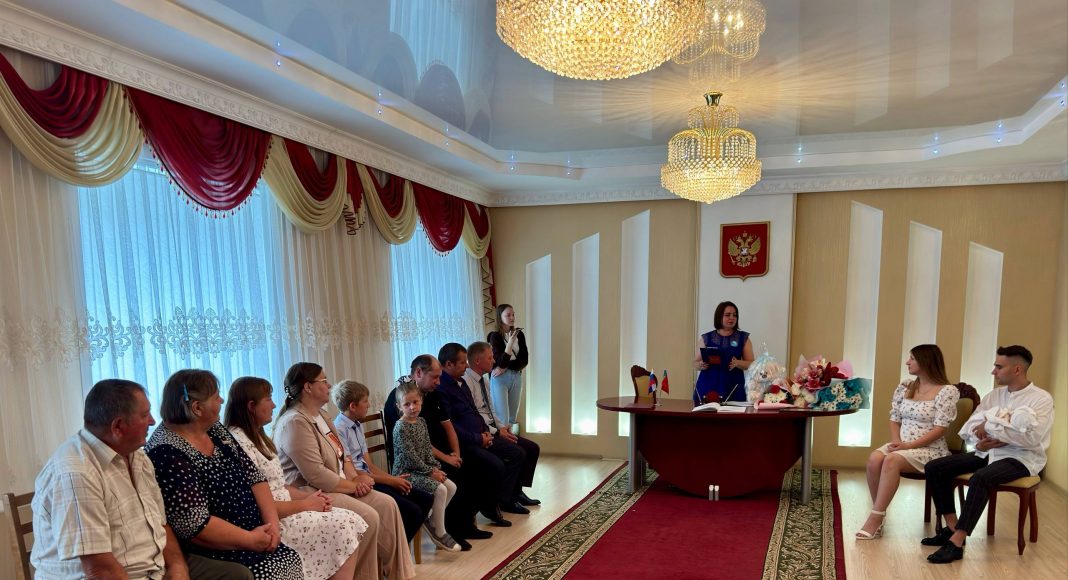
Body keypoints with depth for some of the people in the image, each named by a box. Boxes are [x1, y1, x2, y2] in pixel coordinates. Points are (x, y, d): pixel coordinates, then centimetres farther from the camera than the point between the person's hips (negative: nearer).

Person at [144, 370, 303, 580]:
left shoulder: (215, 430, 7)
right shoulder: (166, 454, -18)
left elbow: (253, 476, 7)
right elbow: (195, 524, -22)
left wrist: (272, 522, -5)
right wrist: (250, 540, -14)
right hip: (210, 554, -7)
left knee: (291, 560, -10)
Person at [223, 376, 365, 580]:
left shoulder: (256, 436, 14)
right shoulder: (239, 443, -18)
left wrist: (309, 495, 0)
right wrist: (305, 504, -13)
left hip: (285, 510, 9)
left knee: (352, 521, -4)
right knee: (345, 527, -15)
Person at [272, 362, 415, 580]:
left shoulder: (319, 415, 13)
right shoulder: (295, 422, -20)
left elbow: (341, 454, 17)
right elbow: (316, 475, -26)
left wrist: (355, 477, -3)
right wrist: (353, 485, -15)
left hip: (338, 486, 10)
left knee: (386, 504, -4)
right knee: (368, 517, -23)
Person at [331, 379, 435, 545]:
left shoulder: (358, 426, 14)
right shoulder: (339, 429, -15)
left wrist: (393, 477, -3)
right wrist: (389, 480, -13)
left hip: (369, 479, 9)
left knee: (426, 499, 1)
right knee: (412, 511, -20)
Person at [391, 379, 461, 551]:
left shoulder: (421, 422, 8)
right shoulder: (401, 427, -17)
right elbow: (410, 456, -19)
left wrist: (435, 467, -3)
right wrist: (429, 471, -15)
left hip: (422, 469, 9)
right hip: (406, 471, -9)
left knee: (451, 487, 0)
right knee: (440, 490, -21)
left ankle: (432, 521, 13)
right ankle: (440, 534, -7)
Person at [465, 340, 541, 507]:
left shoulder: (483, 381, 14)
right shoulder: (466, 382, -17)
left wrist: (502, 426, 2)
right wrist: (497, 433, -18)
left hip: (493, 430, 10)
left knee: (533, 448, 3)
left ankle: (516, 491, 12)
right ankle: (507, 498, -5)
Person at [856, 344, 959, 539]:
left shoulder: (947, 391, -6)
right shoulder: (904, 388, 13)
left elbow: (940, 429, -13)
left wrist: (909, 445, -20)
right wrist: (896, 440, -9)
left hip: (930, 449, -5)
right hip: (902, 445, 5)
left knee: (891, 460, -34)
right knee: (874, 459, -27)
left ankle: (875, 518, -30)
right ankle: (878, 516, -17)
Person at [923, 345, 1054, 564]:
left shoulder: (1041, 399, -7)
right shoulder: (995, 395, 12)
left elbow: (1032, 438, -22)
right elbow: (969, 427, 9)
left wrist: (990, 426, -17)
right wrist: (979, 443, -12)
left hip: (1020, 458, -7)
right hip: (987, 452, 7)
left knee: (980, 478, -37)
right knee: (934, 468, -9)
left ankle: (956, 542, -33)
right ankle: (952, 528, -4)